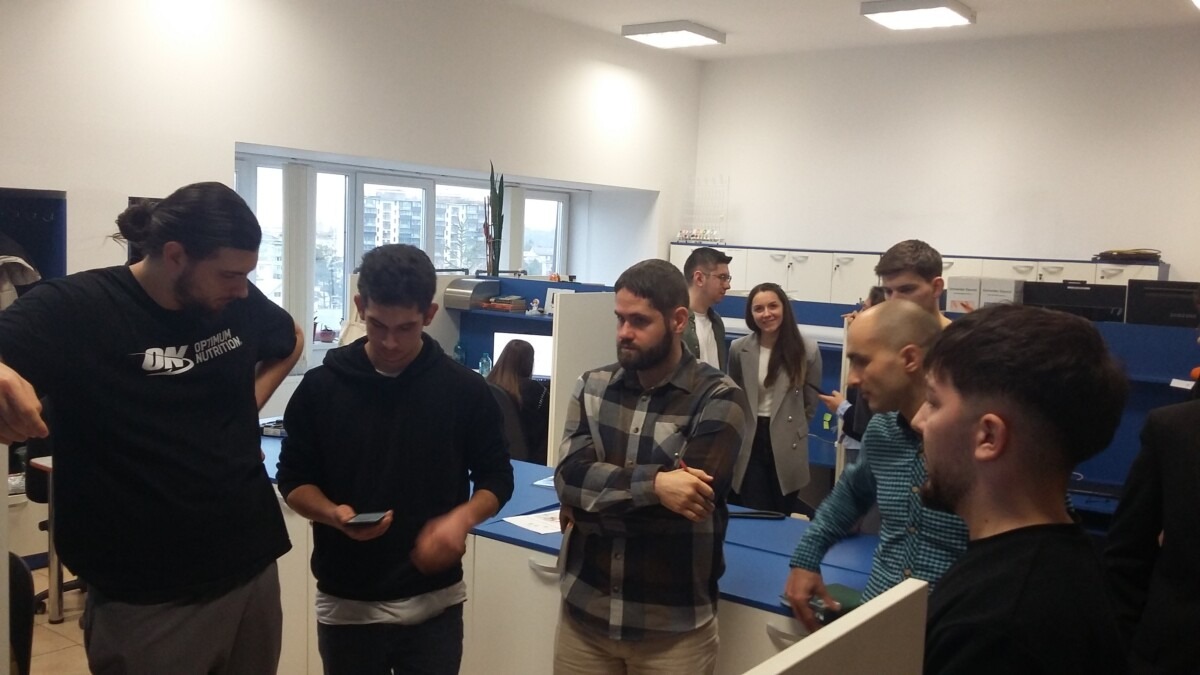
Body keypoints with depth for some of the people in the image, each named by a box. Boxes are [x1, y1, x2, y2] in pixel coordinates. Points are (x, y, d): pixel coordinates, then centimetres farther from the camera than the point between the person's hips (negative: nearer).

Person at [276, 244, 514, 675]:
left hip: (435, 603, 0)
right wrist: (333, 514, -18)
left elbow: (497, 477, 4)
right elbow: (294, 479, 3)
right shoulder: (321, 387, -5)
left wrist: (462, 517, -16)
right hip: (347, 605, 0)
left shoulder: (465, 390, -5)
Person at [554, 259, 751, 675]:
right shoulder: (592, 387, 3)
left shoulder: (719, 399, -9)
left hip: (673, 625, -3)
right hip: (584, 611, 3)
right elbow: (569, 478, -11)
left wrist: (592, 502, -11)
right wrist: (653, 484, -24)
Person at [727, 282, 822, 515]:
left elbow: (811, 402, 3)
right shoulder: (739, 348, -3)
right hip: (750, 440, 1)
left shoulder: (807, 349, -7)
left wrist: (793, 429, 9)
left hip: (787, 444, -1)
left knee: (784, 513, 8)